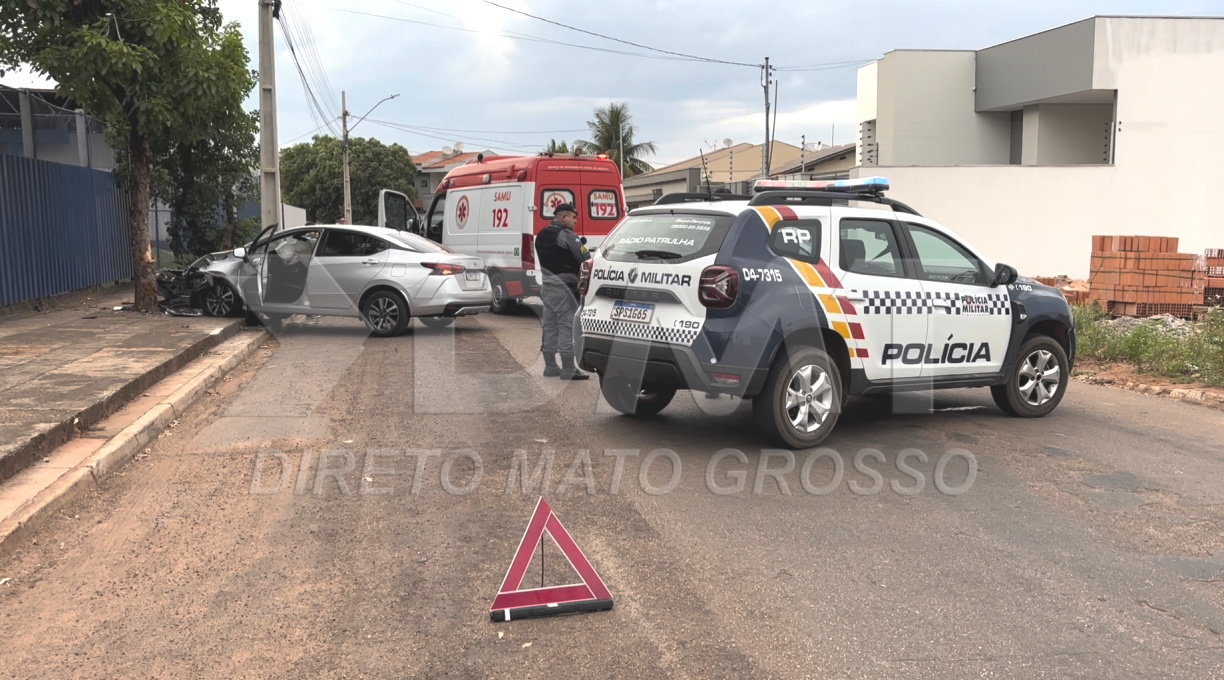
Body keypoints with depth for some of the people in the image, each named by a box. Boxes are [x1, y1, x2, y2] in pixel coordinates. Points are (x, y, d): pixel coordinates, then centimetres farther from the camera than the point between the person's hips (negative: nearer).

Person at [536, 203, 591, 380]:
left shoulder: (541, 236, 13)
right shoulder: (567, 236, -14)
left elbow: (548, 259, 11)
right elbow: (586, 259, -17)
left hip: (547, 285, 9)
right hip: (563, 287, -9)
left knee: (550, 326, 13)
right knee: (567, 326, -5)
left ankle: (550, 366, 19)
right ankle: (568, 369, -5)